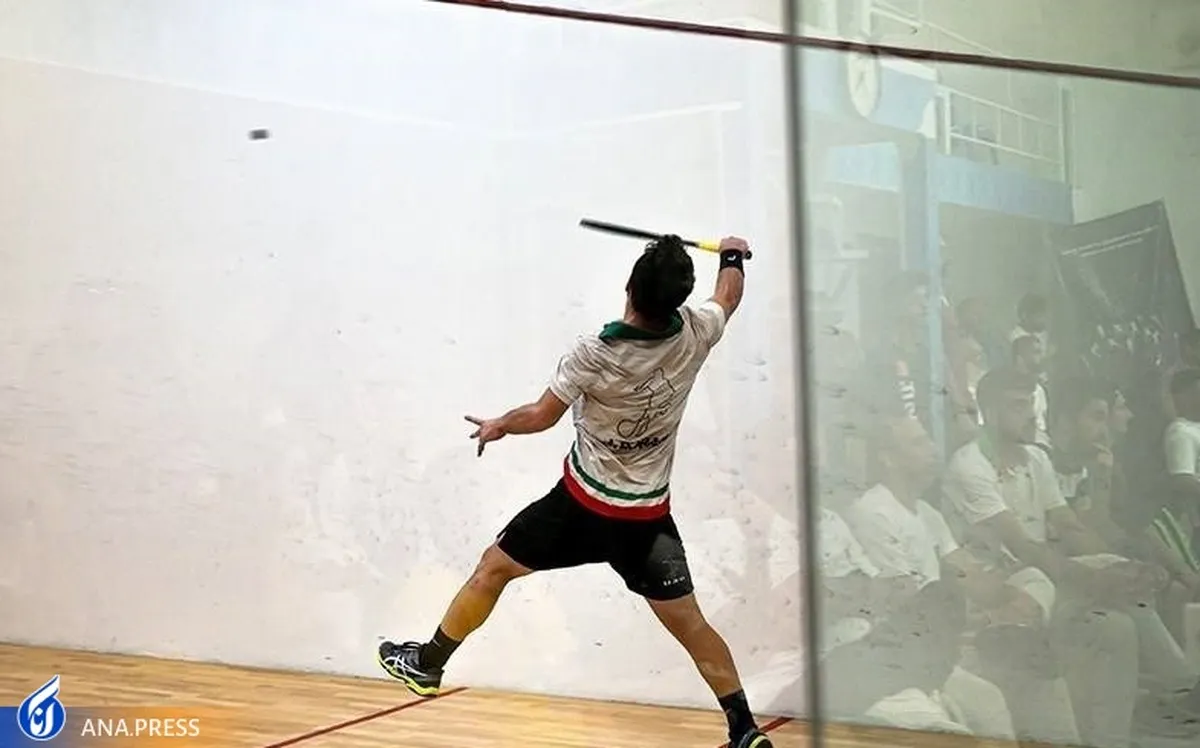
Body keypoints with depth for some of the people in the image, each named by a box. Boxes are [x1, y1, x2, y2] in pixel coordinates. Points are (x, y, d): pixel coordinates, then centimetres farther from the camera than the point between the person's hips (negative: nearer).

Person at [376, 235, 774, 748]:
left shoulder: (593, 355, -23)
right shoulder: (693, 334, -12)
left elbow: (541, 416, -9)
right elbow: (728, 297, 12)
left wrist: (498, 426, 12)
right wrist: (733, 257, 32)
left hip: (583, 504, -3)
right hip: (648, 517, 3)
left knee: (493, 568, 16)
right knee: (689, 624, 8)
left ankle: (428, 663, 29)